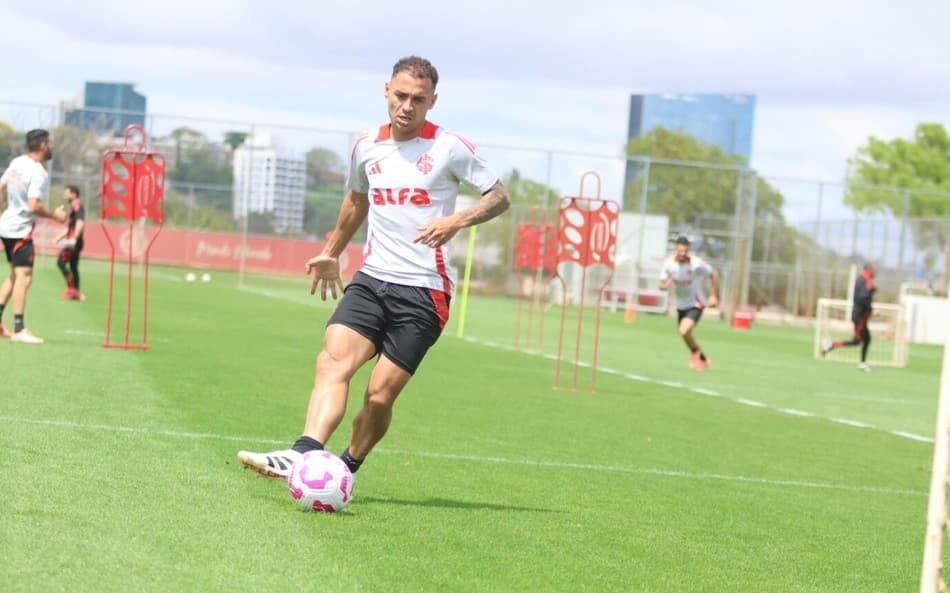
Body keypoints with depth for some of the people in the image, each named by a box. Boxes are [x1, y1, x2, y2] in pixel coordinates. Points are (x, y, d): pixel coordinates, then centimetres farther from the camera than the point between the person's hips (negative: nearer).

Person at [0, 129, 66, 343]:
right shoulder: (39, 173, -20)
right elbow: (33, 206, -26)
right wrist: (54, 214, -11)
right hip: (21, 230, -9)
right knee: (24, 277, -9)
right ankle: (19, 330, -11)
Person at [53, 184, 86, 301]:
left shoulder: (77, 205, -13)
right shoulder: (74, 206, 18)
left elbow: (80, 222, -28)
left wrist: (74, 238, -37)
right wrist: (61, 236, 30)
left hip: (74, 241, -10)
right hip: (74, 242, 10)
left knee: (61, 262, -13)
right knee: (73, 266, 13)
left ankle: (71, 288, -14)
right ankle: (76, 293, 17)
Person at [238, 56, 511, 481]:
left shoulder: (449, 148, -3)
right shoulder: (367, 147, 11)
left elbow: (499, 197, 1)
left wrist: (456, 221, -17)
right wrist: (331, 253, 37)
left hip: (423, 290, -4)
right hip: (371, 279, 4)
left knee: (380, 394, -9)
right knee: (333, 358, -22)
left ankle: (346, 469, 13)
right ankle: (304, 454, -36)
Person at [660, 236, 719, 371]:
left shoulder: (697, 263, -22)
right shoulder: (669, 263, -12)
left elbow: (713, 275, -6)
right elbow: (662, 285, -3)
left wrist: (714, 296, -5)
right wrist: (666, 285, -28)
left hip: (696, 304, -6)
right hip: (681, 305, 6)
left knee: (684, 331, -25)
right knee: (686, 334, 19)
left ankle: (695, 353, 4)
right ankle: (702, 359, 44)